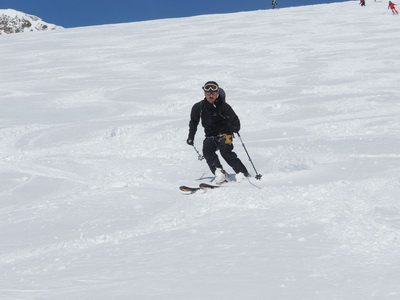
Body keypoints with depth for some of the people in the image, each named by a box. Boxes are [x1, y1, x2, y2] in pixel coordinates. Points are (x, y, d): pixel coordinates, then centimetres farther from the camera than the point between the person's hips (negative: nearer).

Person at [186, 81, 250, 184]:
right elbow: (193, 122, 16)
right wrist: (191, 137, 12)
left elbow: (234, 120, -10)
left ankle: (242, 173, -27)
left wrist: (235, 128, -33)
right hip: (210, 136, 3)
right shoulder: (199, 107, -1)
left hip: (224, 133, -3)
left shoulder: (223, 106, -11)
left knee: (225, 150, -28)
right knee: (207, 149, -26)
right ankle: (219, 173, -35)